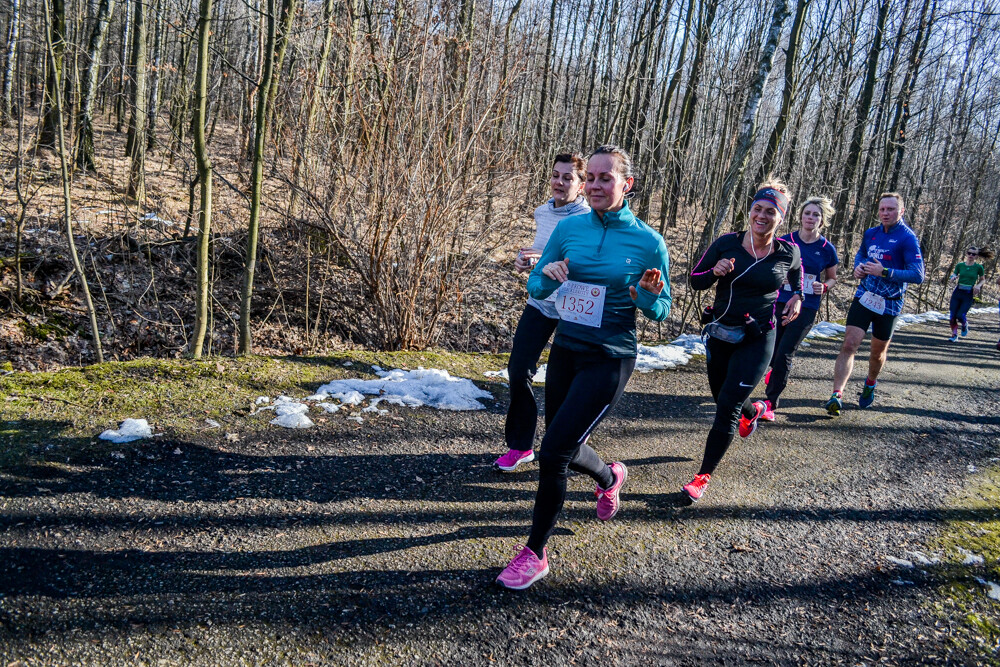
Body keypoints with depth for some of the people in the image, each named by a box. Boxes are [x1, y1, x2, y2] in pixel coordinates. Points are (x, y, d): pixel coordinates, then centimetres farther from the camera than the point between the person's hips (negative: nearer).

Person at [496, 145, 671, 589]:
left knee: (553, 451, -12)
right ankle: (610, 478, 54)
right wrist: (548, 274, -17)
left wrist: (648, 297, -22)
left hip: (609, 361, -5)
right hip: (564, 352, 5)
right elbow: (535, 289, 5)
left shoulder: (649, 242, -9)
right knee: (566, 449, 19)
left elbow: (661, 312, 1)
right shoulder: (568, 228, 0)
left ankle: (535, 554, 8)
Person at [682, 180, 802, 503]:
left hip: (757, 340, -3)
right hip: (720, 334, 3)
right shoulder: (726, 244, -7)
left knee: (727, 407, -10)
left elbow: (796, 276, 19)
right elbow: (695, 280, -1)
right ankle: (753, 410, 58)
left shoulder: (788, 253, -5)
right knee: (723, 399, 20)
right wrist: (715, 272, -20)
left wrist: (797, 297, 2)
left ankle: (704, 476, 4)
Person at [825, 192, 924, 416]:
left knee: (878, 352, 14)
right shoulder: (871, 233, 4)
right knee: (849, 345, -12)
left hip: (888, 305, -3)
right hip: (864, 297, 3)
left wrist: (885, 272, -27)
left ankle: (870, 385, 43)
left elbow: (918, 275, -18)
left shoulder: (907, 238, -12)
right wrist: (858, 266, 2)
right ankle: (837, 395, -16)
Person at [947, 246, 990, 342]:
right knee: (953, 316, -1)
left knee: (960, 315, -12)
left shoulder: (978, 267, -1)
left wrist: (978, 286, -11)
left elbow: (983, 280, 9)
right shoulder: (960, 265, 4)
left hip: (969, 295, -2)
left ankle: (965, 324, 23)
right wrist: (953, 277, -15)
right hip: (957, 292, 2)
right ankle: (954, 335, 15)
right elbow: (954, 275, 9)